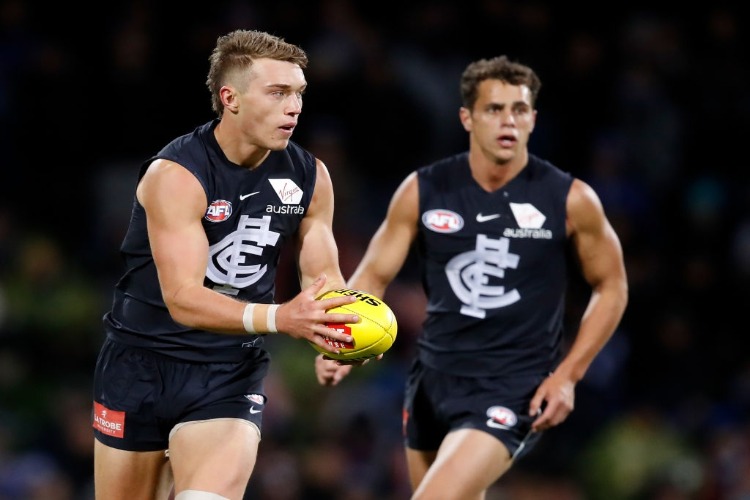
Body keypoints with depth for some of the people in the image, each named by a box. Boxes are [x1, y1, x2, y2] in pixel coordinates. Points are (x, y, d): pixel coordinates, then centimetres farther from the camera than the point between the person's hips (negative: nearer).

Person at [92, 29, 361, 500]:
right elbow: (182, 298, -28)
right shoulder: (176, 174, -20)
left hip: (232, 372, 2)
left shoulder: (310, 177, -4)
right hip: (143, 363, -2)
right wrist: (280, 317, -43)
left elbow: (324, 277, 3)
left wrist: (340, 327, -21)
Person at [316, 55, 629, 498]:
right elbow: (374, 275, 2)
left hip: (515, 389, -4)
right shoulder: (423, 191, -3)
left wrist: (567, 375, -6)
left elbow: (612, 287, 3)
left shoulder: (571, 200, -9)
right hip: (435, 376, 5)